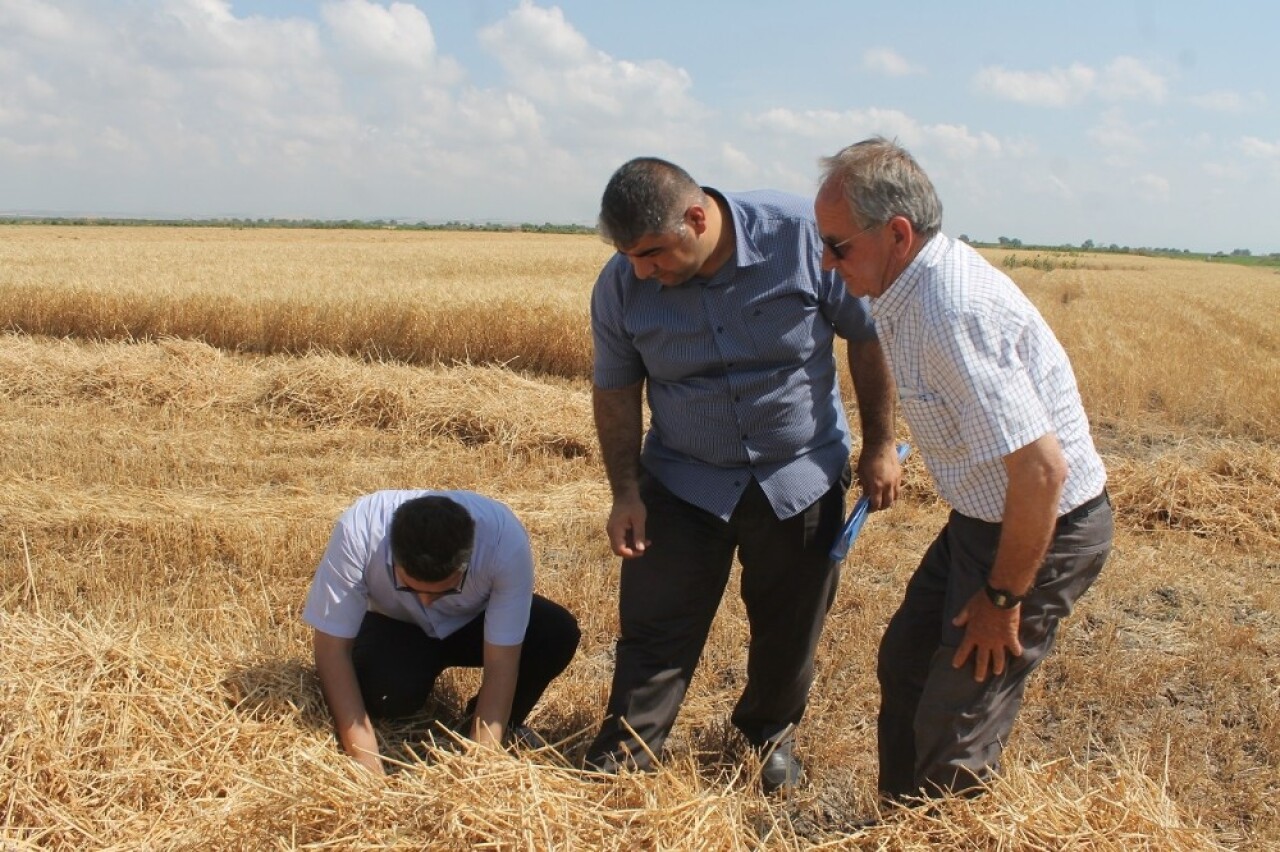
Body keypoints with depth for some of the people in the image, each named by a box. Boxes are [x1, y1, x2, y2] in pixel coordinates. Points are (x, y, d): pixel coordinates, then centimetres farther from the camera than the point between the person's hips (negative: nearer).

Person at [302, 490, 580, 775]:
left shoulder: (505, 540, -36)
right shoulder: (358, 532, -36)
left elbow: (500, 665, -30)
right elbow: (332, 648, -30)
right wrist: (367, 763, -35)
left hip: (474, 622, 1)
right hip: (395, 626, -1)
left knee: (557, 633, -27)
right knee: (387, 688, -34)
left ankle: (505, 728, 1)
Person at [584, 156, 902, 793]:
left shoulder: (803, 237, -21)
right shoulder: (621, 284, -14)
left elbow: (868, 335, -9)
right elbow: (614, 391, -1)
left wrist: (878, 446, -5)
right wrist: (625, 492, -3)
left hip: (800, 477, 0)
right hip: (683, 481, 1)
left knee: (788, 630, 14)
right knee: (655, 626, 1)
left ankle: (771, 733, 39)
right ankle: (624, 753, 19)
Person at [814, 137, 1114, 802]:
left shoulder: (953, 315, -32)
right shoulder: (919, 281, -1)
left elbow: (1042, 468, -32)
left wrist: (1002, 597, -21)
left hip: (1044, 528, -10)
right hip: (984, 516, 10)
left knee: (955, 727, 0)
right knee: (906, 662, 20)